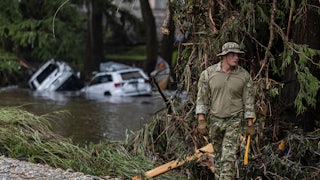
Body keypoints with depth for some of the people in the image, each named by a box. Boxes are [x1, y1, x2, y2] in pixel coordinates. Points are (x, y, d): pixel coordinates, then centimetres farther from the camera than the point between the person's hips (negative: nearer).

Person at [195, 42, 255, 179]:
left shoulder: (244, 75, -7)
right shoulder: (208, 73, -7)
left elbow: (248, 100, -2)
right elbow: (202, 98, -5)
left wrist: (250, 125, -3)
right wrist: (201, 121, -12)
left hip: (234, 121, -2)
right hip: (214, 120, 2)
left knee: (229, 157, -12)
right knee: (218, 154, 15)